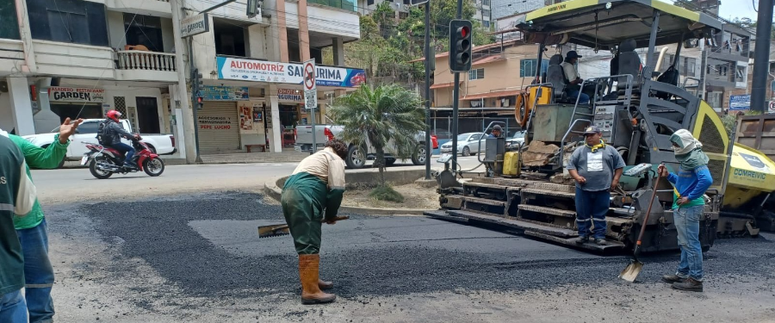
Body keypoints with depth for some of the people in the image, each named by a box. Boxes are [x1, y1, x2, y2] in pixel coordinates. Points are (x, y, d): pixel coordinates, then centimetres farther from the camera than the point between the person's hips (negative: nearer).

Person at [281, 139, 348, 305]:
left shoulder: (314, 157, 37)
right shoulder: (335, 159, 11)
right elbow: (337, 189, -3)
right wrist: (330, 215, 9)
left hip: (288, 194, 9)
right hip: (303, 197, -9)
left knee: (305, 242, 19)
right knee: (309, 245, -9)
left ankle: (311, 279, 30)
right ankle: (310, 291, -10)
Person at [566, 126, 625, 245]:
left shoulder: (610, 150, 8)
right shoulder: (579, 151, 7)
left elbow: (619, 165, 12)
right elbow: (571, 165, 6)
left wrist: (615, 180, 3)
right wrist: (577, 177, -9)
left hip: (603, 190, 0)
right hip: (583, 189, 1)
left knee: (600, 214, 6)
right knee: (582, 213, 6)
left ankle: (599, 236, 14)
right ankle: (583, 235, 17)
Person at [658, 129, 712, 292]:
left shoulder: (695, 158, -16)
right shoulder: (687, 158, 16)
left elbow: (706, 180, -30)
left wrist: (690, 198, -24)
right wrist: (668, 175, 12)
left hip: (689, 208, -11)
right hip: (682, 208, 11)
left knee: (691, 243, -5)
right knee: (684, 243, 17)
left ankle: (695, 279, 3)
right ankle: (683, 274, 28)